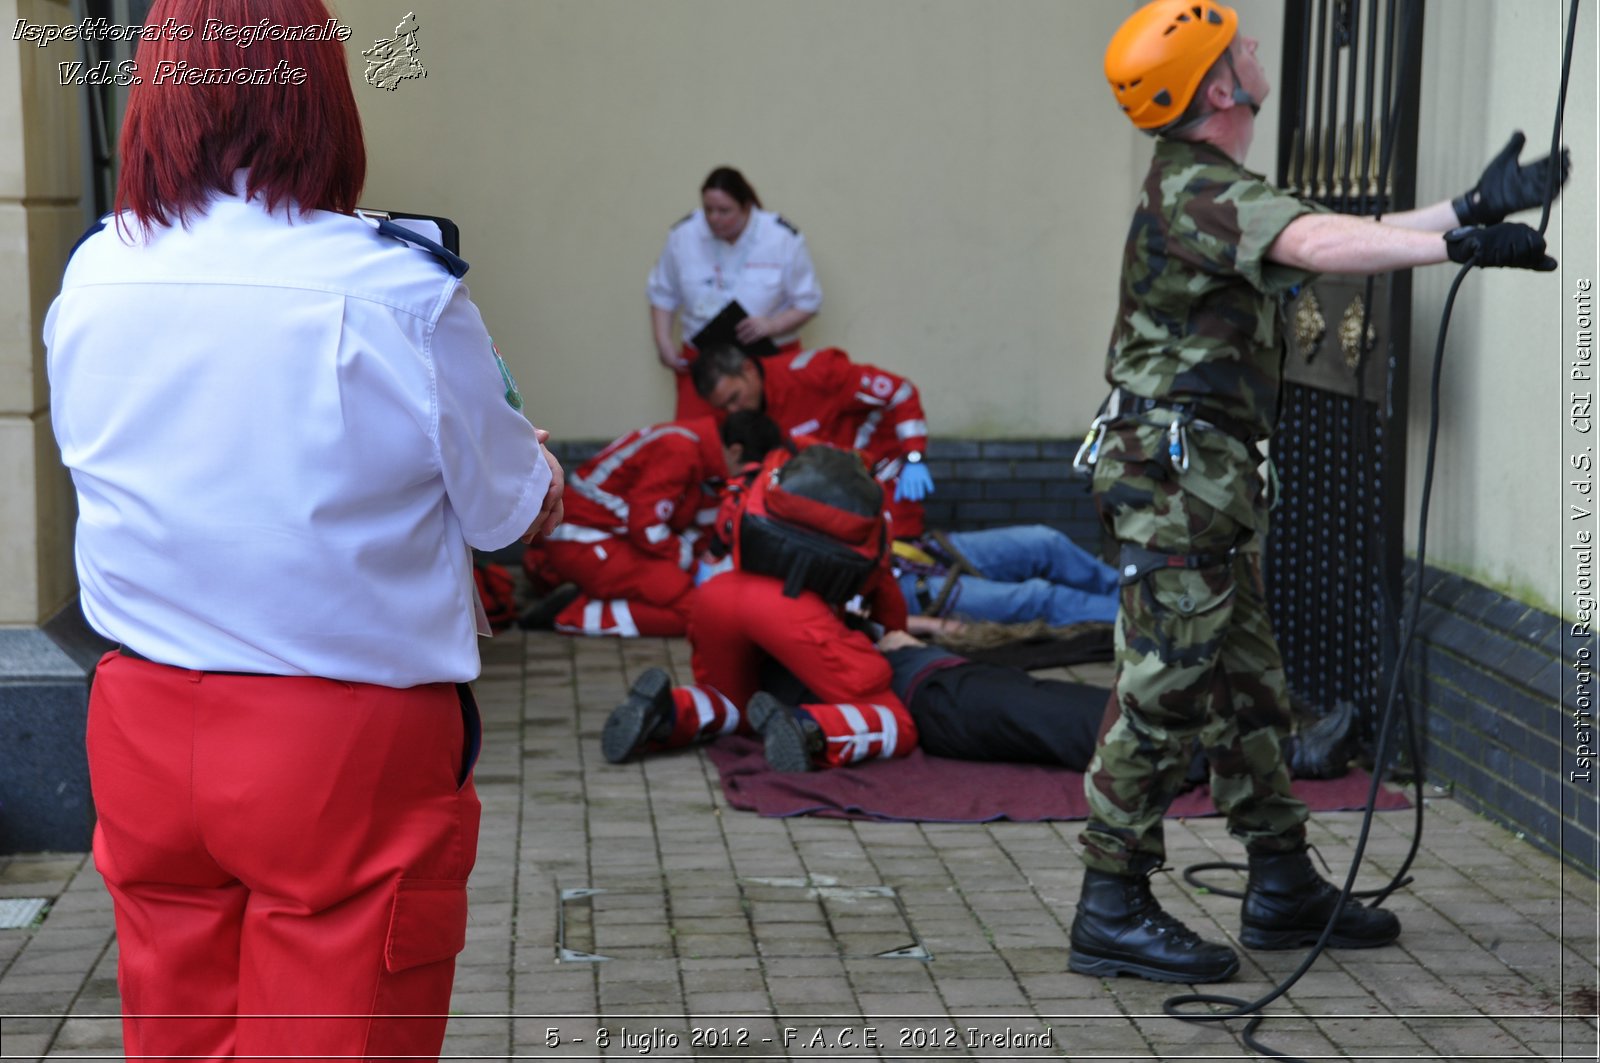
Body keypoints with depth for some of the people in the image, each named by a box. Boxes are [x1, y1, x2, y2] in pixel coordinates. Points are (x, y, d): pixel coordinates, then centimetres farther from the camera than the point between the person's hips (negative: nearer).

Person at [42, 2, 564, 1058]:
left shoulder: (89, 279, -3)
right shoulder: (400, 294, -16)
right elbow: (518, 512, -5)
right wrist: (536, 456, 18)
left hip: (142, 730, 5)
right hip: (348, 748, -4)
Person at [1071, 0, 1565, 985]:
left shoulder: (1207, 186, 17)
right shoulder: (1200, 191, -16)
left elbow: (1335, 232, 17)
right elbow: (1323, 245, -33)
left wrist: (1466, 208, 12)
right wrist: (1464, 243, -39)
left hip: (1209, 471, 11)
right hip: (1175, 468, -11)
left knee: (1246, 678, 15)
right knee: (1165, 684, -7)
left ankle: (1284, 885, 24)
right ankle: (1113, 911, -1)